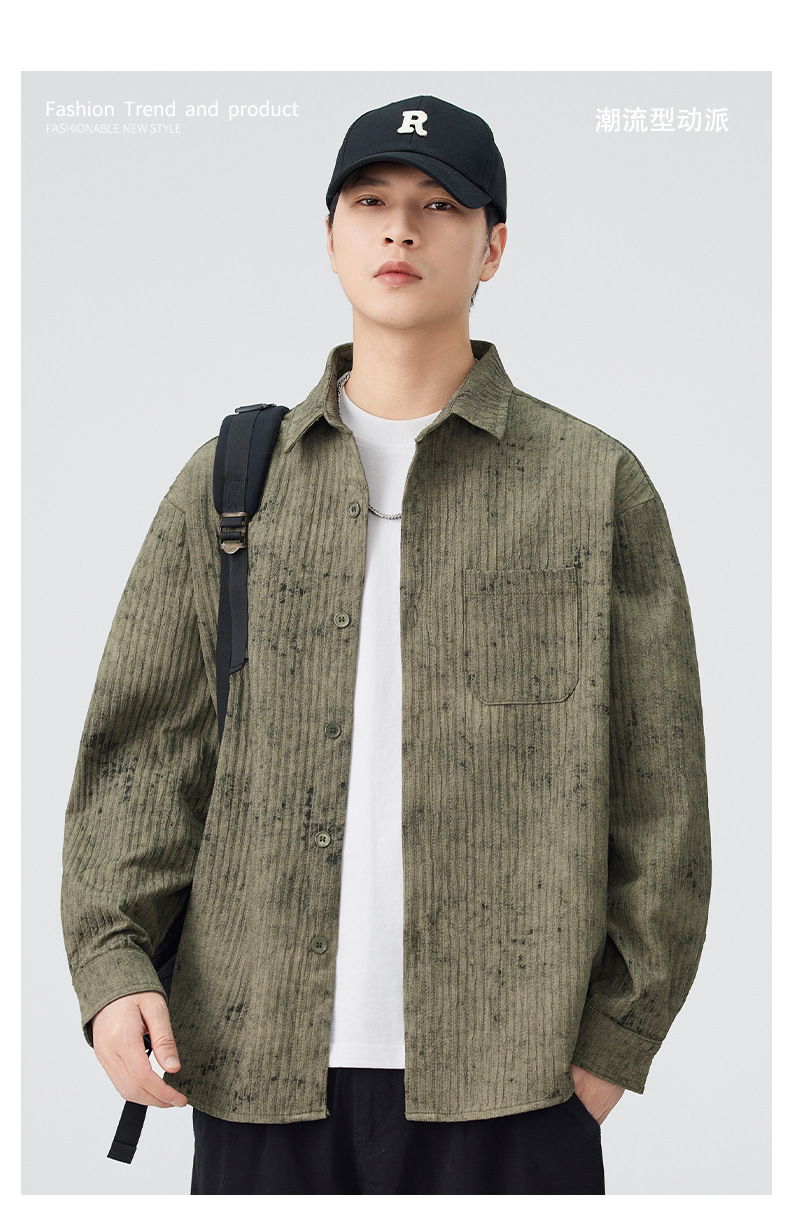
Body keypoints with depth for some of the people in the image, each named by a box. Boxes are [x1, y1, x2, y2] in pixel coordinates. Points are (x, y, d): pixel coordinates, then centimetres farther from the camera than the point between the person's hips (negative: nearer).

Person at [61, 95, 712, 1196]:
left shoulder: (597, 484, 5)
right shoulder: (227, 485, 10)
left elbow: (658, 785, 3)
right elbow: (142, 740, 6)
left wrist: (617, 1031, -1)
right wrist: (113, 961, -7)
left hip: (507, 1074, -1)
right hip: (262, 1064, 2)